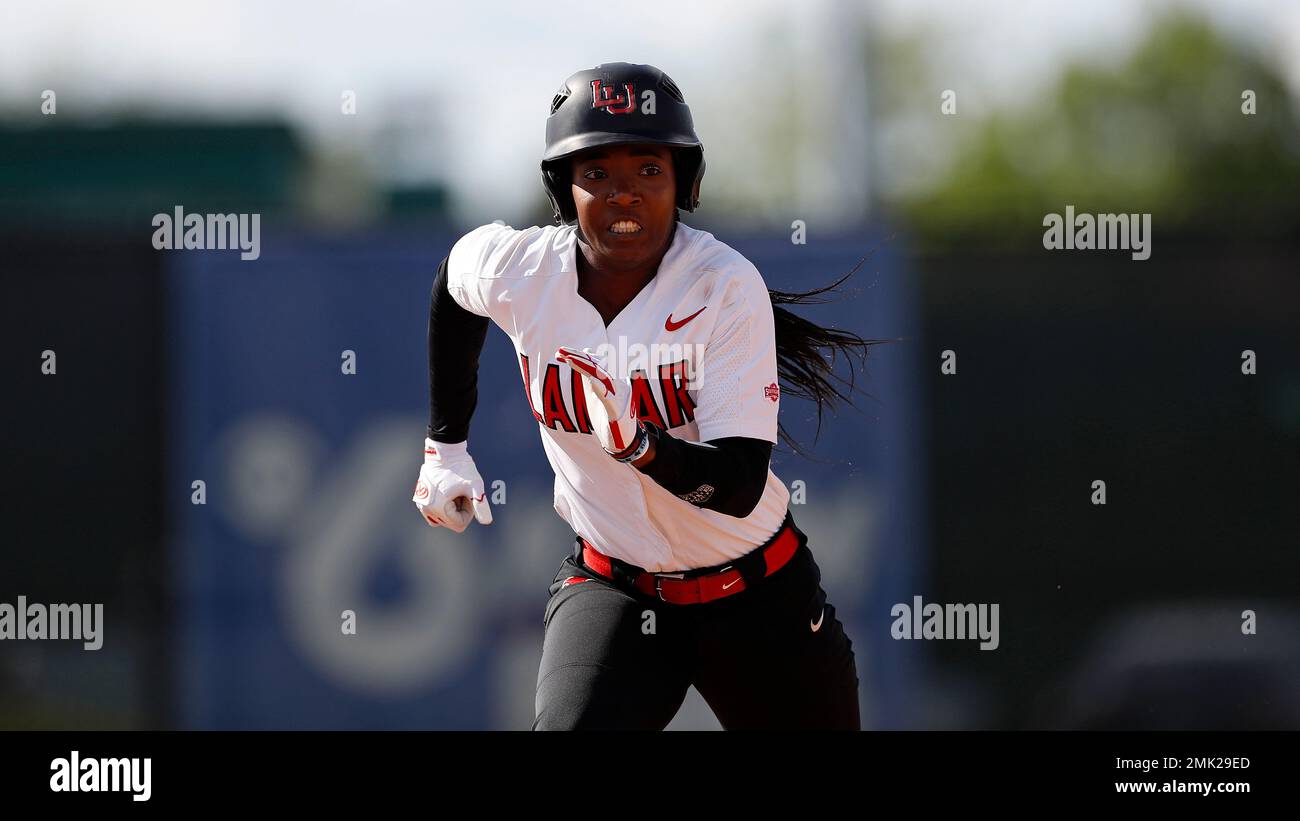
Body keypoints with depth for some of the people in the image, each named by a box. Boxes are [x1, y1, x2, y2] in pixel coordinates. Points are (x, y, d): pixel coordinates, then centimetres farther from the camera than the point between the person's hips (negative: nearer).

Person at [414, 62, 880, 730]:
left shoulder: (726, 286, -21)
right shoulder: (515, 269, -13)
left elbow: (741, 486, -26)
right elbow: (452, 280, 15)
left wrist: (642, 446, -46)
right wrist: (445, 445, 18)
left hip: (759, 597, -1)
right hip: (609, 591, 1)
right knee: (571, 724, -25)